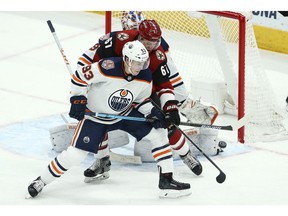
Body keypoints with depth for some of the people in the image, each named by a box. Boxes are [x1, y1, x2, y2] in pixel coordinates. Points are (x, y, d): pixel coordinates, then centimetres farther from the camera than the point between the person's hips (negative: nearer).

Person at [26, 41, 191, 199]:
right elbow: (80, 76, -21)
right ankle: (41, 181, 8)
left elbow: (140, 100, 3)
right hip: (95, 115, -5)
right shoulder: (108, 68, -32)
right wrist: (78, 101, -20)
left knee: (158, 132, -8)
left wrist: (153, 112, -14)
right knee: (75, 154, -13)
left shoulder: (146, 77, -14)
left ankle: (166, 181, 1)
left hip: (126, 113, 5)